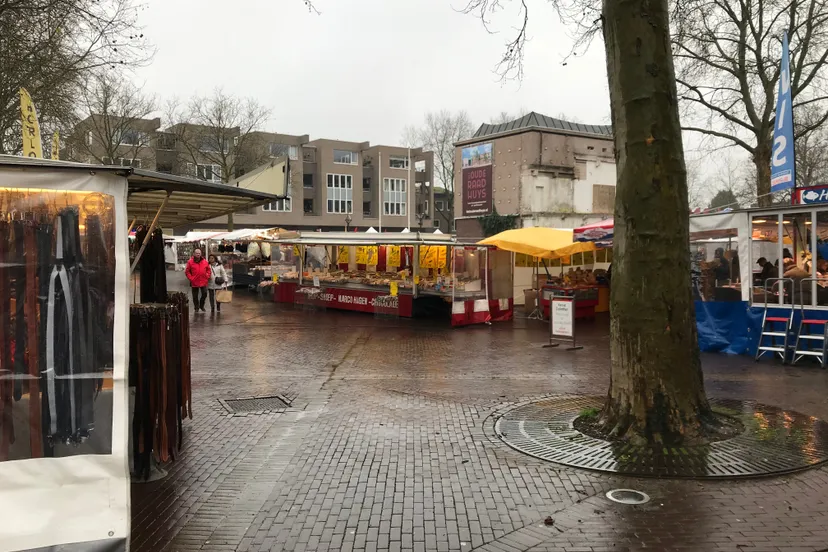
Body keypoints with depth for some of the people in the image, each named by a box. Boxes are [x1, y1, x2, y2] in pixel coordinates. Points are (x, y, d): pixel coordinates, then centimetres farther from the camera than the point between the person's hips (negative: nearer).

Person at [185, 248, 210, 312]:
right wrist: (191, 278, -9)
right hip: (194, 282, -2)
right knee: (195, 296, 8)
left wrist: (207, 276, 0)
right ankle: (196, 308, 25)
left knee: (204, 294, 6)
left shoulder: (205, 261, 1)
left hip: (203, 282, 2)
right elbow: (187, 272, -1)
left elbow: (208, 270, 12)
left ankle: (201, 306, 28)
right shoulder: (190, 262, -6)